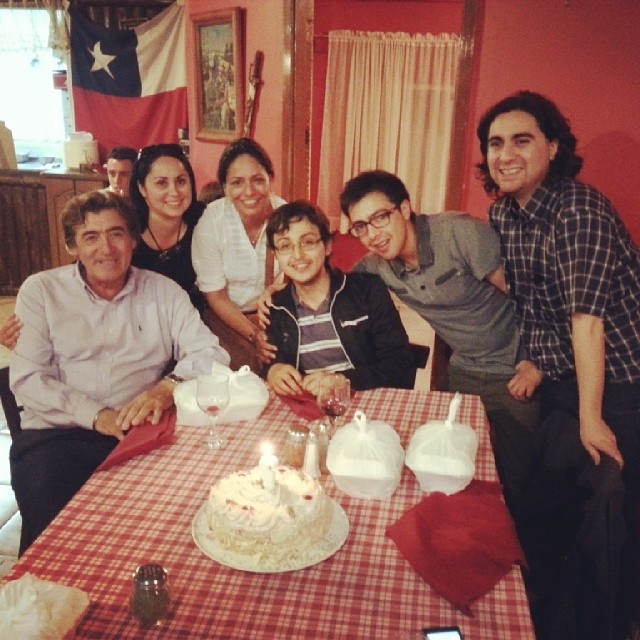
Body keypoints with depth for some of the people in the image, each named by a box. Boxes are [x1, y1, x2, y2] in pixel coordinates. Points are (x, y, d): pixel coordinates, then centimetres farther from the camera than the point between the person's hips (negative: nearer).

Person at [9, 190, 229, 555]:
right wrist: (96, 416, -15)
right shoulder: (41, 291, 8)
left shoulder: (164, 292, 12)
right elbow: (26, 378, -1)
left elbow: (209, 354, 4)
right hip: (57, 434, -1)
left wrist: (169, 388, -17)